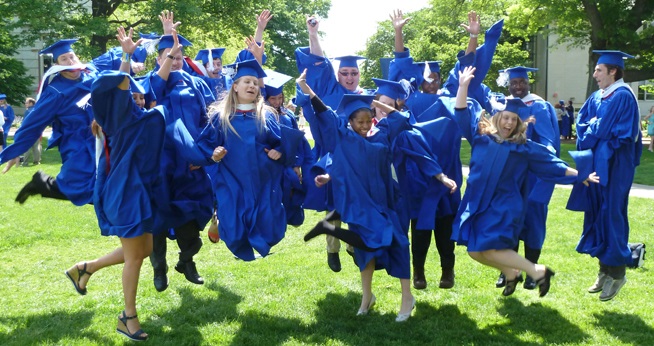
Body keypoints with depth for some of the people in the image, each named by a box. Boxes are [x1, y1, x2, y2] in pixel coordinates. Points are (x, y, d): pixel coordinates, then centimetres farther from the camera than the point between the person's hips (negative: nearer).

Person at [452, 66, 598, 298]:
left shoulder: (523, 147, 3)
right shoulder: (481, 135, 8)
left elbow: (552, 163, 8)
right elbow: (462, 114, 5)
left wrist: (580, 176, 6)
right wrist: (463, 85, -4)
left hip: (504, 205, -4)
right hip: (478, 202, 4)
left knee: (490, 250, -18)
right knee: (474, 251, 0)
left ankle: (537, 272, -3)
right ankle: (511, 273, 25)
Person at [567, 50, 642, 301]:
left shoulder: (622, 96, -14)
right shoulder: (597, 97, 12)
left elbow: (602, 130, -18)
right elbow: (582, 121, 11)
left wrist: (587, 141, -4)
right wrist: (589, 135, -8)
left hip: (614, 165, -9)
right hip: (597, 163, 9)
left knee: (611, 216, -4)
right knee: (598, 215, 11)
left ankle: (616, 273, 7)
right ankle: (605, 270, 20)